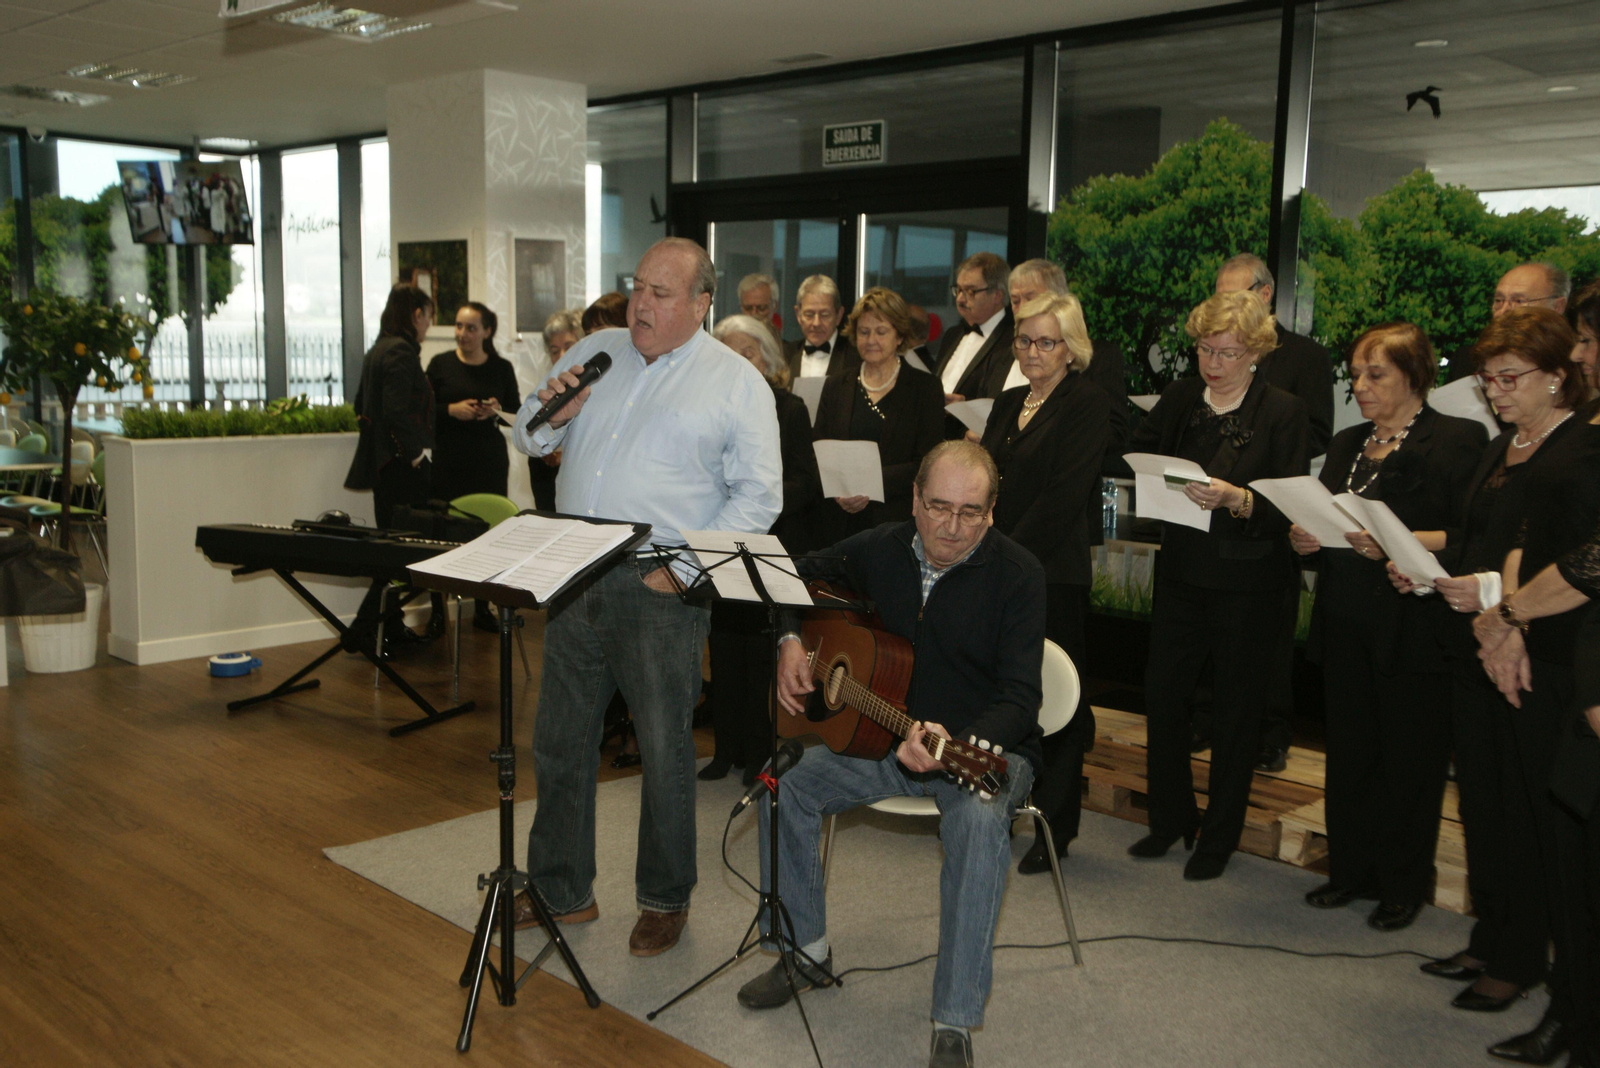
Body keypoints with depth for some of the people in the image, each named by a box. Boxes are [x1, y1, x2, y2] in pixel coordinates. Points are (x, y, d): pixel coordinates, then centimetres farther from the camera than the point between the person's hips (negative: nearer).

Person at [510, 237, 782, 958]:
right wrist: (551, 414, -6)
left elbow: (758, 495, -7)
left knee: (664, 751, 4)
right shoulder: (594, 353, 12)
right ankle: (561, 891, 28)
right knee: (559, 742, 12)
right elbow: (527, 439, 18)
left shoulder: (737, 383, -2)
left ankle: (665, 900, 23)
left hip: (659, 588, -5)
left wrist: (682, 569, -13)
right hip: (575, 580, 5)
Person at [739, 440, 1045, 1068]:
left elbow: (1019, 699, -20)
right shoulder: (879, 551, 0)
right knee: (784, 786, -13)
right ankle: (806, 951, 8)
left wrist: (954, 744, -39)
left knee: (979, 822, -37)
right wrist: (790, 641, -1)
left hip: (986, 746, -5)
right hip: (884, 732, 5)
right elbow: (802, 578, 19)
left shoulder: (1018, 574, -14)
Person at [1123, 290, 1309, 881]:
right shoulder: (1179, 399, 7)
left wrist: (1236, 498, -31)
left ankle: (1219, 837, 22)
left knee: (1235, 709, 7)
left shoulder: (1284, 412, -7)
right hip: (1182, 570, 4)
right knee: (1161, 692, 5)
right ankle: (1170, 818, 25)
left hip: (1247, 582, -4)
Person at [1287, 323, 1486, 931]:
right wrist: (1306, 540, -1)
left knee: (1410, 758, 2)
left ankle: (1404, 885, 16)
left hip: (1413, 627, -6)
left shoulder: (1458, 440, -4)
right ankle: (1351, 869, 24)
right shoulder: (1346, 445, 17)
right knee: (1350, 751, 11)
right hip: (1346, 625, 6)